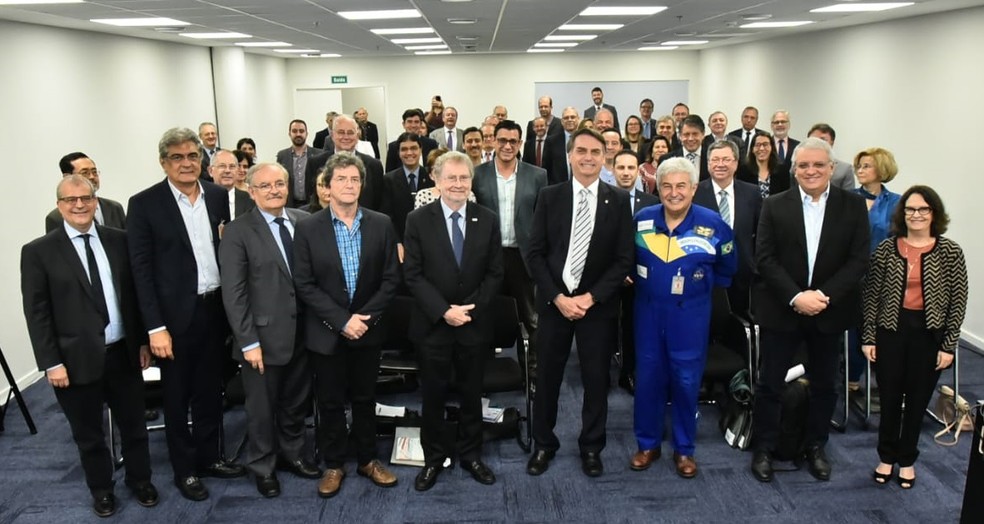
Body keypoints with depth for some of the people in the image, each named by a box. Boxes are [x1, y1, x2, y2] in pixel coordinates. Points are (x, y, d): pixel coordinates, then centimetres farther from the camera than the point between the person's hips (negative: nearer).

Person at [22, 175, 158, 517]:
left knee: (133, 425, 16)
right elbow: (36, 313, -7)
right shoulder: (38, 252, -5)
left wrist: (143, 340, 6)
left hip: (123, 353, 2)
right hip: (76, 360, -2)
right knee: (89, 434, 15)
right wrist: (51, 363, -10)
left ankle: (140, 480, 38)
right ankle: (101, 489, 35)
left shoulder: (119, 240, 3)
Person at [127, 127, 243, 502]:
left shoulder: (218, 195, 4)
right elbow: (141, 270, -11)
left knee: (210, 391, 17)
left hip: (215, 309, 4)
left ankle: (209, 457, 34)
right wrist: (156, 327, -15)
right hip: (175, 316, -4)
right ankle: (184, 470, 27)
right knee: (177, 397, 11)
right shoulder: (144, 204, -9)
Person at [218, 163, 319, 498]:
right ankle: (263, 467, 32)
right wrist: (248, 342, -14)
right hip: (264, 337, -4)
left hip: (302, 332, 4)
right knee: (262, 408, 12)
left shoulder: (304, 221, 4)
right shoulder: (238, 232, -8)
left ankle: (292, 454, 40)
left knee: (297, 402, 19)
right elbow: (234, 293, -11)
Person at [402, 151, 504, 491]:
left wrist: (471, 309, -11)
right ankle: (433, 458, 26)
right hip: (433, 324, -1)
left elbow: (494, 273, 1)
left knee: (471, 394, 14)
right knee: (433, 396, 9)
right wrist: (444, 311, -16)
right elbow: (412, 274, -8)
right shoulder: (418, 220, -4)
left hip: (475, 323, 2)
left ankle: (470, 454, 30)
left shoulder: (487, 220, 1)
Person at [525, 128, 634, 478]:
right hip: (554, 301, 1)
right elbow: (535, 253, -2)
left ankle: (591, 447, 27)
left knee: (596, 379, 9)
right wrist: (557, 297, -12)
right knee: (547, 377, 9)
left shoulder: (618, 200, -1)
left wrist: (590, 297, -13)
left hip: (598, 305, 0)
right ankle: (544, 444, 27)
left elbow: (624, 259, -4)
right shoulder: (549, 197, 0)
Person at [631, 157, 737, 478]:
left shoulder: (713, 224, -7)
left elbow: (727, 269, 7)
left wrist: (700, 287, 4)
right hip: (648, 310, 2)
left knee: (686, 380, 5)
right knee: (648, 377, 8)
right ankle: (647, 443, 24)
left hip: (690, 314, -2)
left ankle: (685, 449, 21)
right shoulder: (641, 220, -2)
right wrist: (641, 281, 8)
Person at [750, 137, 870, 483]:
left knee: (824, 384, 14)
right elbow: (765, 258, -7)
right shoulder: (775, 206, -2)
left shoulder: (853, 206, -1)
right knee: (769, 383, 6)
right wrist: (796, 297, -18)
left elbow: (859, 259, -5)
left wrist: (824, 295, -16)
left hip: (830, 310, 1)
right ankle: (764, 448, 21)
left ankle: (816, 447, 32)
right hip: (781, 309, -1)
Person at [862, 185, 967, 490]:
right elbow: (871, 295, 0)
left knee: (917, 400, 11)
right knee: (890, 398, 8)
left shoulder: (950, 252, -3)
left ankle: (907, 459, 29)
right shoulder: (886, 248, -2)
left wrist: (949, 345, -4)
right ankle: (886, 457, 27)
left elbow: (958, 301, -1)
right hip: (891, 330, 0)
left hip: (929, 334, 0)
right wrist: (868, 338, -3)